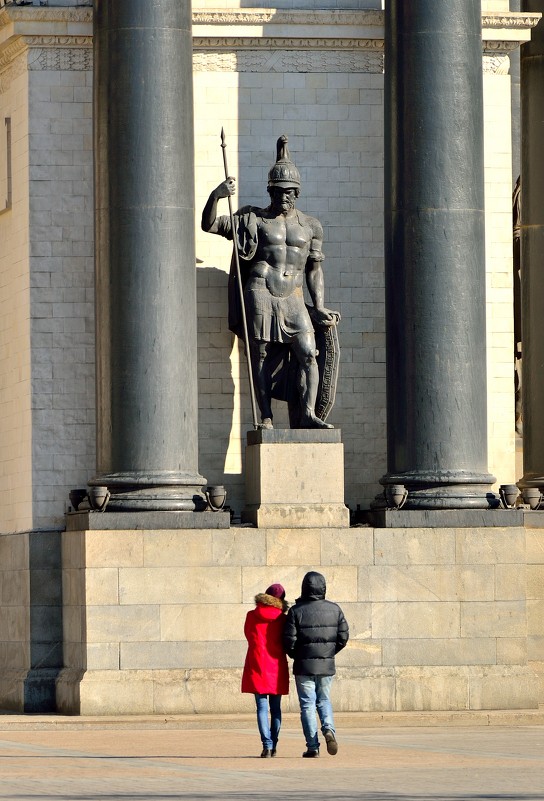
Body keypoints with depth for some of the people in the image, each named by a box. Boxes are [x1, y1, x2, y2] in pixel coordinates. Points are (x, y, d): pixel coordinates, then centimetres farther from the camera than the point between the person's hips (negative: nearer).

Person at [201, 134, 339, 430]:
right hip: (260, 294, -2)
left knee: (308, 353, -14)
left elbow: (314, 269, 16)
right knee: (261, 357, -2)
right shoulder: (254, 220, 5)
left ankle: (307, 413, -17)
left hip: (293, 298, 2)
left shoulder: (309, 226, 13)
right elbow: (209, 225, 0)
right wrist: (216, 196, -18)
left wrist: (319, 307, 7)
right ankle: (266, 418, 1)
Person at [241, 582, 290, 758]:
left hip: (257, 666, -1)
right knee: (275, 708, 10)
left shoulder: (252, 616, -2)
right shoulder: (282, 619, -3)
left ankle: (267, 745, -16)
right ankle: (273, 746, 11)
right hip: (277, 667, 1)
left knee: (262, 707, -3)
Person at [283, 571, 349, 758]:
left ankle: (312, 746, -1)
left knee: (307, 704, 3)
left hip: (304, 665, -3)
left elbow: (289, 640, -10)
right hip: (327, 665, 3)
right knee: (324, 700, 18)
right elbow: (343, 636, 1)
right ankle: (329, 729, -9)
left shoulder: (296, 611, -9)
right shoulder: (334, 609, 0)